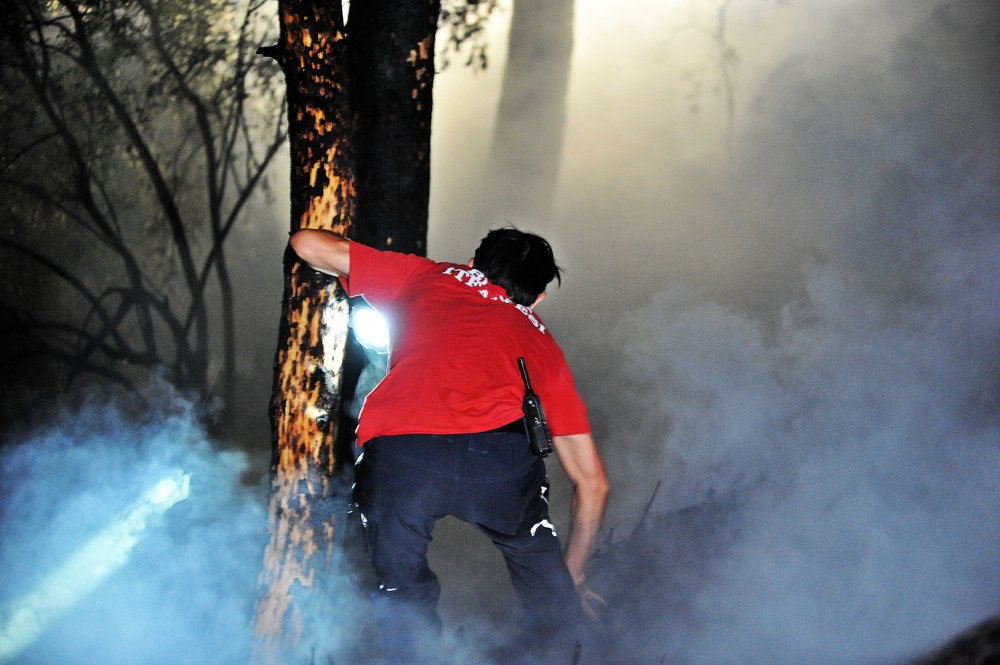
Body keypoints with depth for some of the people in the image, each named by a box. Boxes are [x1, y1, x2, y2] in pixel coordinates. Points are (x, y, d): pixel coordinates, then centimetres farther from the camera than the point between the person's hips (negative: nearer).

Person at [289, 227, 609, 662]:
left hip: (394, 454, 0)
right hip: (498, 454, 1)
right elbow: (592, 482, 34)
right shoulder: (541, 341, 34)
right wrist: (575, 578, 47)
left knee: (405, 596, 21)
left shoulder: (427, 278, 32)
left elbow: (308, 243, 36)